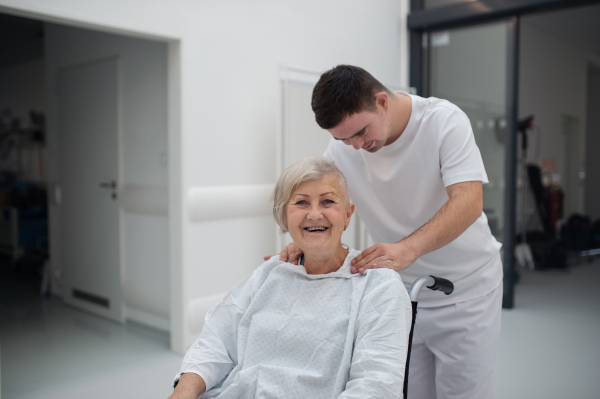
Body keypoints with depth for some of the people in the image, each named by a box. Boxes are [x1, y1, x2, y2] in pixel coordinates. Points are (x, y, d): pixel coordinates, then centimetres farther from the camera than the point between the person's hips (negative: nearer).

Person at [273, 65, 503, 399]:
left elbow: (468, 201, -28)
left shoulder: (444, 120, -18)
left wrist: (408, 249, -43)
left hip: (465, 288, -3)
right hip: (399, 292, 3)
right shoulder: (342, 147, -8)